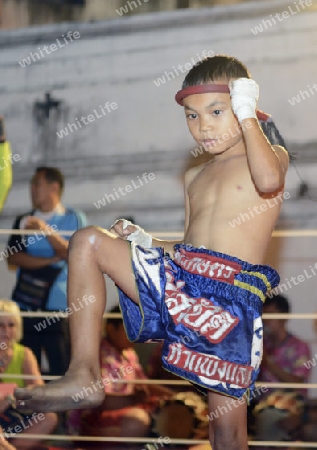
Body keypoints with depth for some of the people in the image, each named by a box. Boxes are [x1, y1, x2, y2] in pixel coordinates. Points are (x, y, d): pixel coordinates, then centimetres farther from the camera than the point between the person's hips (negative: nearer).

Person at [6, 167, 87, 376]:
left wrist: (46, 230, -19)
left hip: (58, 308, -3)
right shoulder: (24, 221, 13)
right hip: (25, 305, 3)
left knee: (62, 369, -10)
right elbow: (13, 257, 0)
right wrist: (50, 261, -11)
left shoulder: (75, 219, 6)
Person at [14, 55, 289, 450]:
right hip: (177, 277, 6)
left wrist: (248, 116, -13)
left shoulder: (271, 155, 4)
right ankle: (84, 376, -15)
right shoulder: (195, 177, 23)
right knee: (88, 242, -8)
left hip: (232, 294, -6)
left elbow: (268, 181, -21)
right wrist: (144, 241, 7)